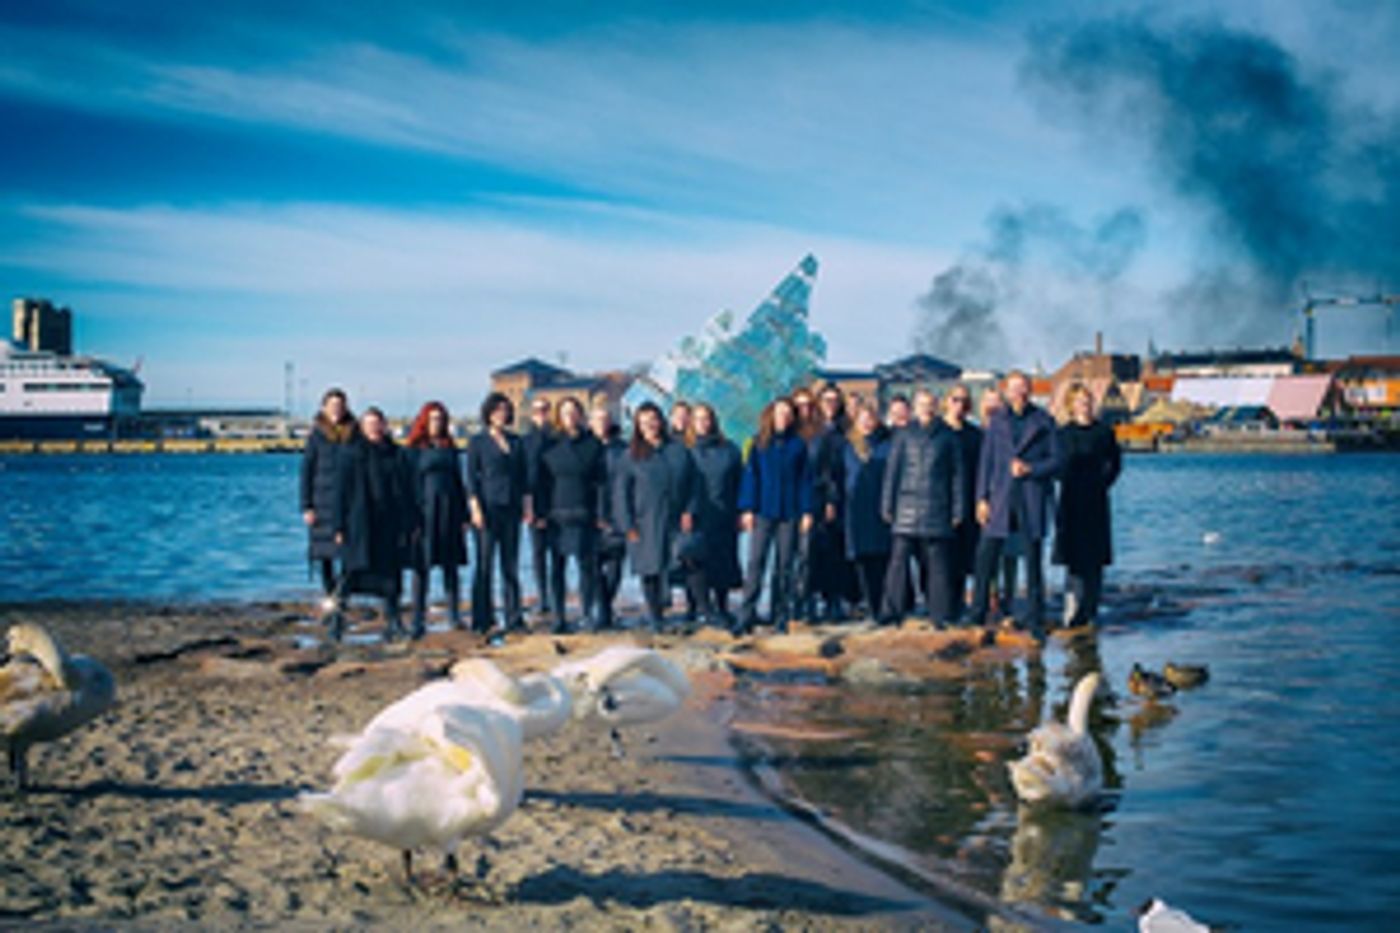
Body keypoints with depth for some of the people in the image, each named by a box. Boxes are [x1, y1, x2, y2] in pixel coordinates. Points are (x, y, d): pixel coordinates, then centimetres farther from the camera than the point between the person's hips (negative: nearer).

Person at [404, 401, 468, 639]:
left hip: (449, 512, 4)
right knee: (422, 566, -4)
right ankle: (418, 621, -2)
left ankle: (454, 615, 15)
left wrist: (463, 516, 10)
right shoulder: (414, 450, 1)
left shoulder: (450, 448, 12)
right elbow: (410, 483, -2)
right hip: (425, 511, -4)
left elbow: (459, 483, 15)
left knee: (451, 566, 6)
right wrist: (412, 517, -10)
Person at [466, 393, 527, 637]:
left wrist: (526, 505, 8)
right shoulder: (477, 441, 1)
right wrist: (475, 507, -11)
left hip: (511, 507, 4)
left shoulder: (516, 441, 12)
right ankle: (484, 620, 2)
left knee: (511, 565, 5)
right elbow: (471, 477, -3)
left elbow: (523, 474, 15)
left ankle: (514, 618, 9)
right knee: (485, 565, -2)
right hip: (488, 507, -4)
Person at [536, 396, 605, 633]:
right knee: (557, 567, 2)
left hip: (584, 514, -1)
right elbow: (542, 481, 7)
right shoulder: (551, 445, 6)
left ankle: (588, 613, 9)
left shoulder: (592, 444, 5)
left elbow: (601, 480, 5)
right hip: (557, 514, 1)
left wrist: (601, 513, -1)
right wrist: (541, 512, 0)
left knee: (586, 564, -2)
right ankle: (559, 618, 6)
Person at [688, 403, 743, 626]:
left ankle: (722, 608, 17)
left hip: (725, 517, 2)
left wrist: (741, 512, 1)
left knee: (724, 563, 6)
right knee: (701, 564, -5)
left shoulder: (729, 450, 6)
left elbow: (740, 482, 8)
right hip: (698, 518, -2)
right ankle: (708, 608, 1)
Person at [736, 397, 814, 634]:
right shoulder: (759, 443, 6)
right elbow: (750, 476, 4)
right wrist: (747, 508, -4)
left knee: (785, 566, 4)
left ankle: (781, 618, 10)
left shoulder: (798, 445, 6)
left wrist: (806, 511, -1)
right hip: (763, 512, -1)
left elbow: (805, 479, 5)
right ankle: (746, 616, -8)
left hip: (789, 513, 1)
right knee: (755, 563, -7)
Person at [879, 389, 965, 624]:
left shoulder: (947, 437, 8)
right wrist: (887, 505, 3)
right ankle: (893, 610, 0)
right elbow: (892, 471, 9)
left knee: (938, 563, 1)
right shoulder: (904, 436, 9)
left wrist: (957, 510, 5)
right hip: (907, 506, 0)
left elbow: (957, 474, 9)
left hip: (937, 508, 0)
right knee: (899, 559, -4)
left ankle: (941, 613, 6)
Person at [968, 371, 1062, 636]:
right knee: (986, 556, -2)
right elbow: (985, 461, 8)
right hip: (1001, 496, 1)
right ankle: (977, 616, 8)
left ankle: (1035, 620, 10)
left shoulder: (1044, 422, 4)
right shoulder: (997, 421, 9)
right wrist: (982, 498, 1)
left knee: (1033, 559, 2)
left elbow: (1056, 461, 3)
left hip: (1033, 499, -1)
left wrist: (1029, 469, -13)